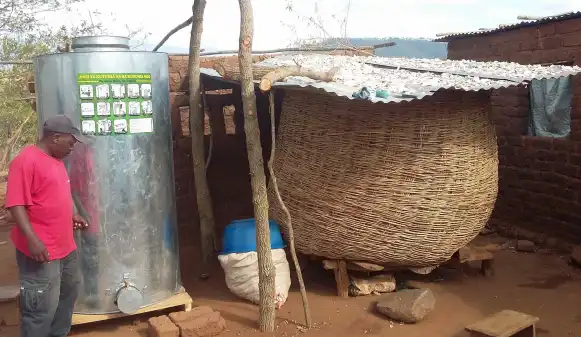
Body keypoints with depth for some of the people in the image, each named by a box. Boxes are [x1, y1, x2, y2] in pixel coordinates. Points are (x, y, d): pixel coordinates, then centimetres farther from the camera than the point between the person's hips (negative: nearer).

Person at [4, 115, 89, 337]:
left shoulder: (56, 159, 12)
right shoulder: (26, 160, -17)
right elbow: (16, 204, -22)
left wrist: (71, 215, 17)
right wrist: (32, 239, -28)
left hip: (65, 246, 10)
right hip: (40, 250, -10)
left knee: (68, 294, 23)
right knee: (42, 309, -3)